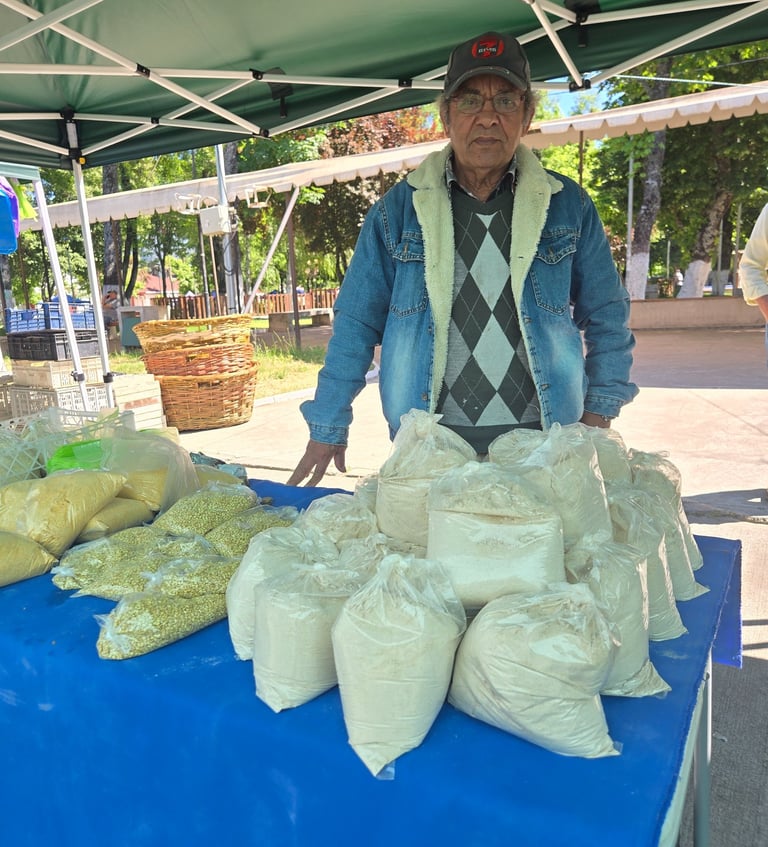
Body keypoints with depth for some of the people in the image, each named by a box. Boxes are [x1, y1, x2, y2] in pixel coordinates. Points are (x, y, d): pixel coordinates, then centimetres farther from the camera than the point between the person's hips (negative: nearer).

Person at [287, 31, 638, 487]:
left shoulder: (568, 205, 3)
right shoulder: (398, 209, 0)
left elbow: (607, 317, 11)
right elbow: (356, 325, 1)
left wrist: (599, 412, 5)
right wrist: (327, 429, 1)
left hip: (542, 446, 1)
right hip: (429, 448, 0)